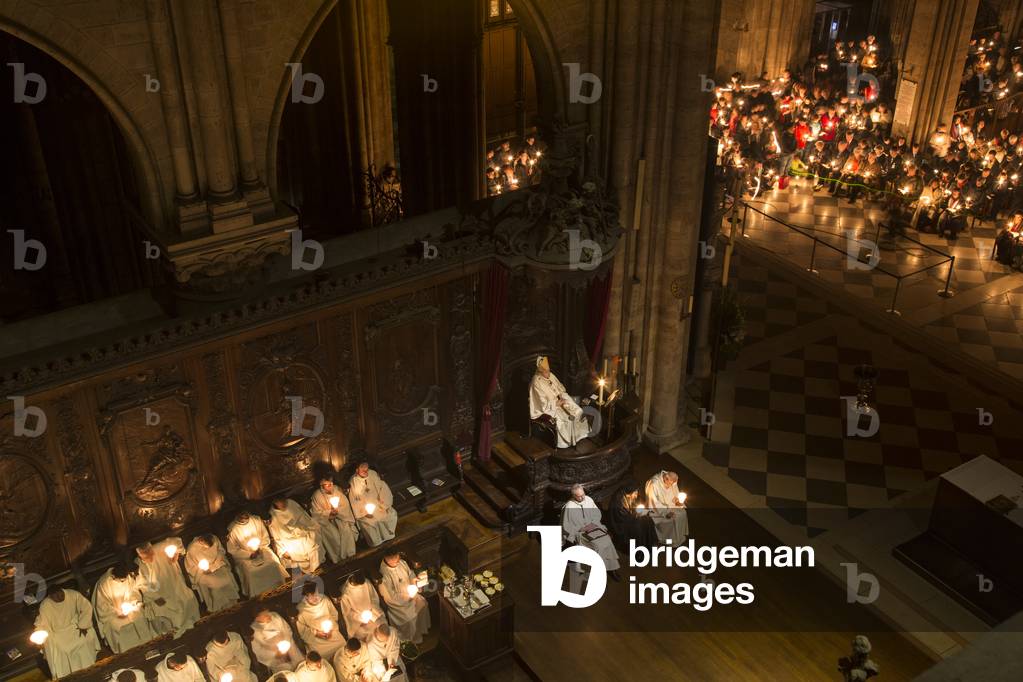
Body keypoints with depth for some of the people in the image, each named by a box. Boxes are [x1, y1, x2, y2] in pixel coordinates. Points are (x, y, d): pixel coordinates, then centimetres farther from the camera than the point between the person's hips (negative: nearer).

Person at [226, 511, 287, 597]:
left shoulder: (257, 520, -1)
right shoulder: (232, 529, -10)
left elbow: (266, 538, 8)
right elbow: (233, 550, -6)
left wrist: (260, 549, -9)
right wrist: (250, 554, -14)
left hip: (261, 550, 3)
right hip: (244, 556, -3)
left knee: (274, 563, -24)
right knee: (250, 572, -30)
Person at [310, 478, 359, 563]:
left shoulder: (336, 490, -3)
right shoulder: (317, 495, -13)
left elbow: (345, 504, 2)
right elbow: (316, 513, -11)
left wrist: (338, 510, -12)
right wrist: (329, 513, -21)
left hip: (338, 517, 3)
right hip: (325, 520, -3)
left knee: (346, 528, -22)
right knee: (334, 534, -23)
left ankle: (349, 553, -5)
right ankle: (338, 557, -5)